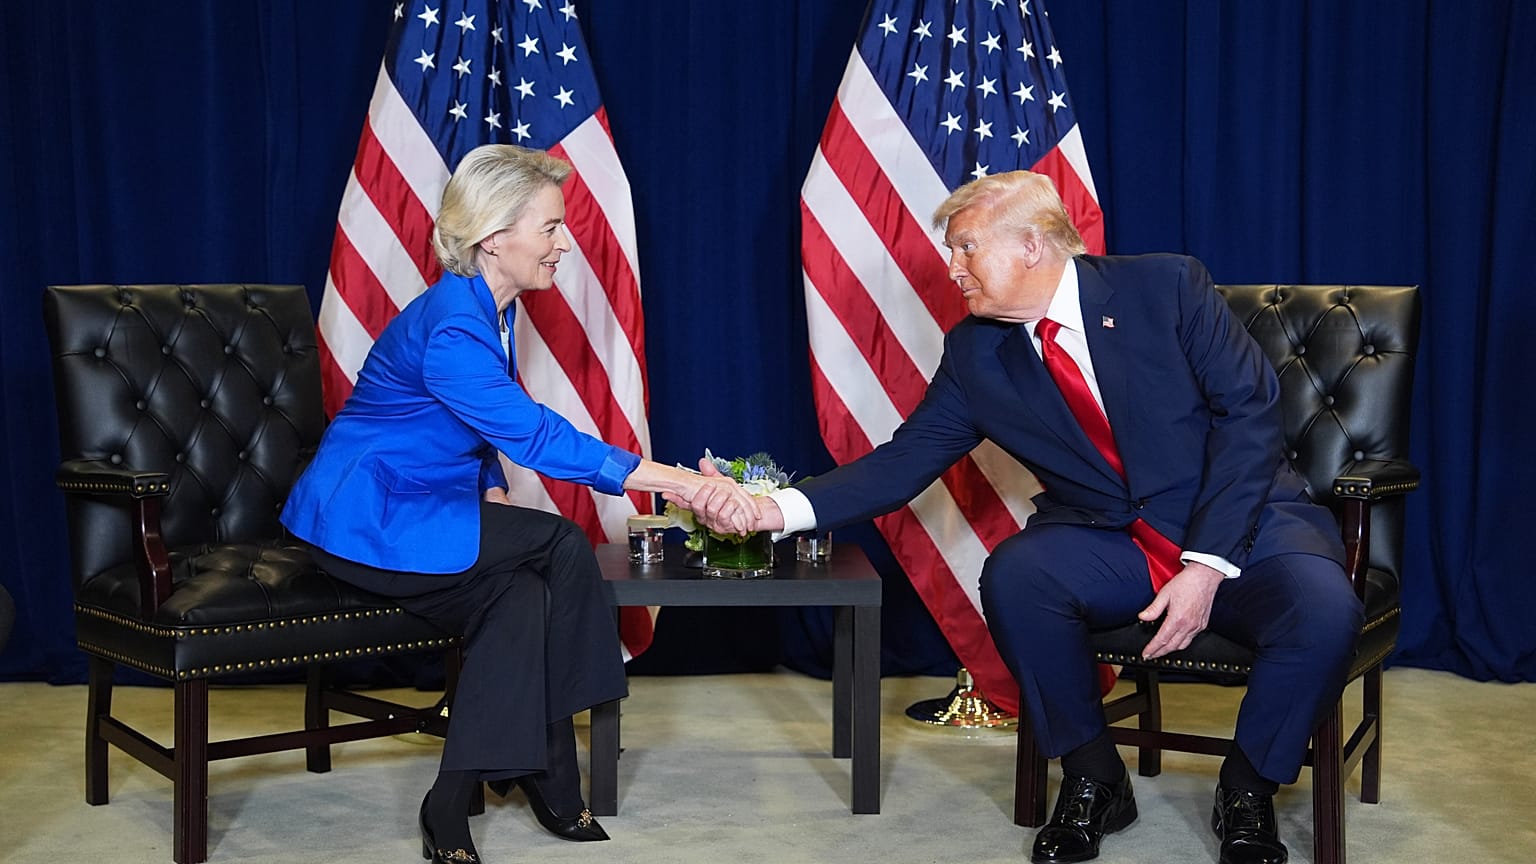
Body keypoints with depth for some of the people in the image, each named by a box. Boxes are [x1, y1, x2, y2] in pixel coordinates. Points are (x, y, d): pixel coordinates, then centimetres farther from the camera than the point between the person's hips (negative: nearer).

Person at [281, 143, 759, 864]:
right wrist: (675, 482, -35)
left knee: (522, 597, -18)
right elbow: (535, 435, -32)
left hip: (414, 512, 8)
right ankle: (554, 787, -6)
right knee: (559, 545, -17)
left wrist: (492, 491, -2)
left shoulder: (490, 311, 7)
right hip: (363, 521, -8)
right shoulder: (450, 329, -24)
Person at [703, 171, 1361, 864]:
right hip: (1108, 544, 3)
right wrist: (781, 510, -13)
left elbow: (1248, 410, -11)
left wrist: (1207, 565, -19)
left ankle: (1248, 791, -3)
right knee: (1014, 575, -29)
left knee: (1323, 614, -33)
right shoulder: (974, 353, 3)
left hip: (1242, 522, -2)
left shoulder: (1165, 285, -8)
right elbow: (905, 460, 2)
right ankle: (1092, 782, -6)